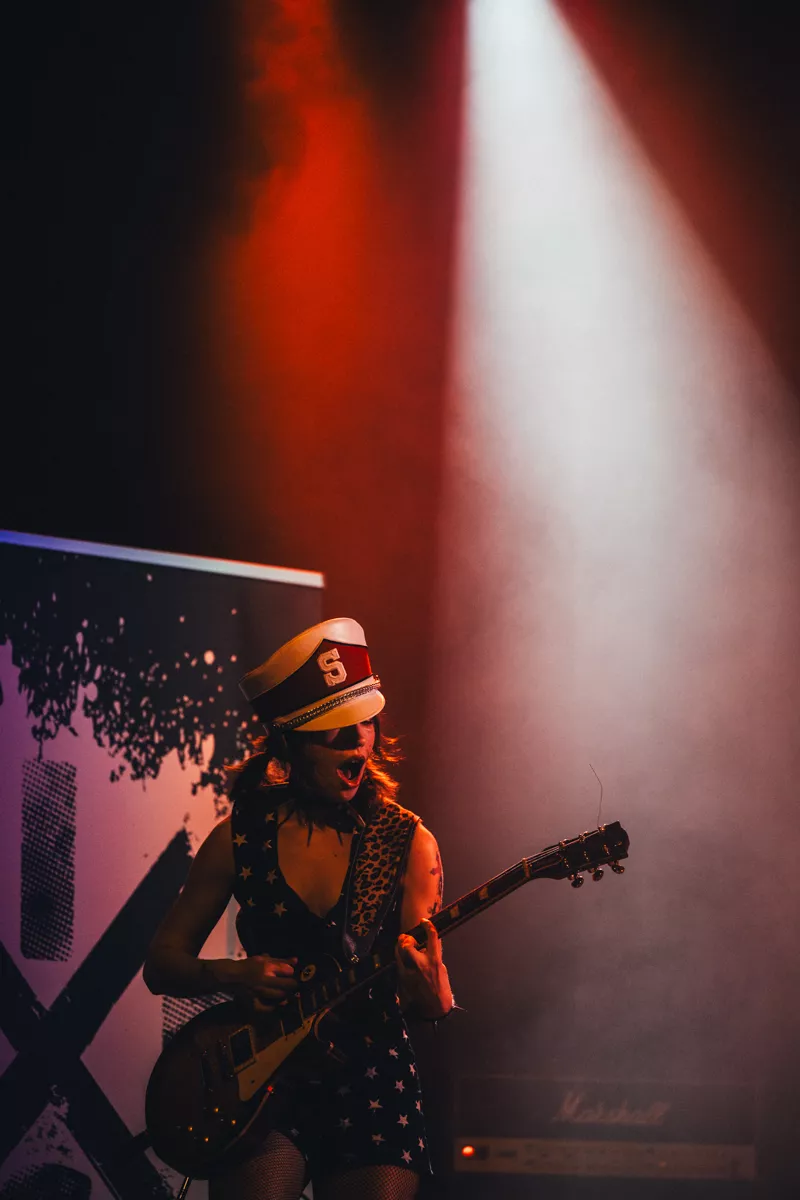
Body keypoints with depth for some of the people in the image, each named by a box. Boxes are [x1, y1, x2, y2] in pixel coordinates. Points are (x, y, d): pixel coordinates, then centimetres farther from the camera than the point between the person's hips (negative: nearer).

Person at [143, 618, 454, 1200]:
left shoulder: (407, 842, -1)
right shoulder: (241, 836, 1)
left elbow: (434, 1004, -3)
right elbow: (162, 963, 7)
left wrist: (431, 994, -25)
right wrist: (230, 974, -12)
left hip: (373, 1082, 0)